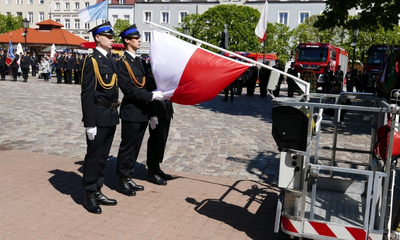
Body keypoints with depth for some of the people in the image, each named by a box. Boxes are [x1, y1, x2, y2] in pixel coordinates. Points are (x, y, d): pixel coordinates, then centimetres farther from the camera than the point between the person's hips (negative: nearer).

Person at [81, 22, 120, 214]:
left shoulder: (110, 61, 14)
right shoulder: (92, 60, -11)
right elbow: (87, 94, -15)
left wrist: (115, 115, 14)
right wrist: (89, 123, -19)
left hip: (111, 116, 8)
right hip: (98, 117, -8)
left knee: (103, 157, 15)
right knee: (93, 157, 2)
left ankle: (97, 192, 26)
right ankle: (89, 196, 14)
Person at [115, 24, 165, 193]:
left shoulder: (138, 61, 15)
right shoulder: (122, 62, -11)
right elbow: (129, 89, -19)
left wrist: (149, 112, 13)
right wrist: (152, 96, -20)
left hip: (142, 112, 8)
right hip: (131, 112, -8)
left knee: (135, 148, 14)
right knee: (127, 147, 2)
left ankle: (128, 178, 26)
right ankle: (122, 181, 14)